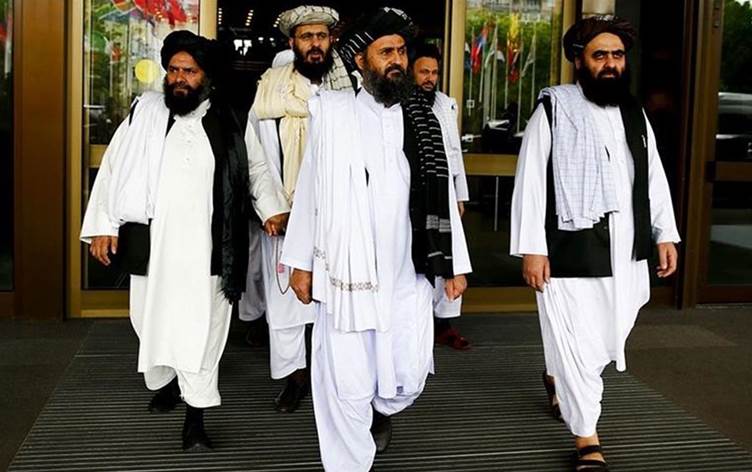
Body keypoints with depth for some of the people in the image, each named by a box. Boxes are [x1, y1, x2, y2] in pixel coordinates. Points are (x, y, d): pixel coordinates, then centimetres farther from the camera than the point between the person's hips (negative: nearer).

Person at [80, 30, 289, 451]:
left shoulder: (231, 123, 5)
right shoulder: (144, 112, 4)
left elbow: (257, 169, 16)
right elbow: (114, 168, 6)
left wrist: (273, 209, 2)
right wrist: (103, 225, 1)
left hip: (205, 248, -1)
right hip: (151, 243, 1)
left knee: (200, 328, -1)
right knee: (154, 320, 14)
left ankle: (195, 415, 5)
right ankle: (165, 383, 38)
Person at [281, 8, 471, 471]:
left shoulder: (423, 120, 4)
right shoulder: (331, 112, -2)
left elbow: (443, 194, 6)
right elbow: (309, 191, 1)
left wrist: (455, 264, 5)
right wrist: (301, 261, 2)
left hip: (406, 275, 2)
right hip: (344, 274, -2)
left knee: (409, 379, 8)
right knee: (346, 387, 4)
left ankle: (382, 410, 43)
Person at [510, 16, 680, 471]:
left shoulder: (635, 113, 12)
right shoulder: (554, 109, -5)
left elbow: (654, 176, 15)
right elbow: (530, 182, -7)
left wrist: (666, 234, 7)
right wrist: (532, 248, -12)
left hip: (626, 248, 6)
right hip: (570, 248, -6)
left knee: (611, 334, 15)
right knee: (577, 341, -2)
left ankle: (558, 378, 45)